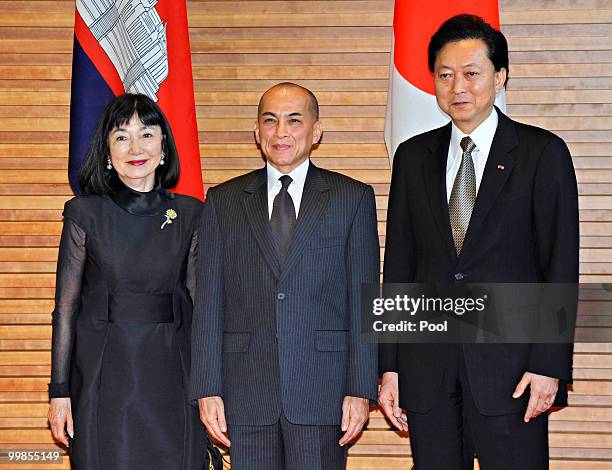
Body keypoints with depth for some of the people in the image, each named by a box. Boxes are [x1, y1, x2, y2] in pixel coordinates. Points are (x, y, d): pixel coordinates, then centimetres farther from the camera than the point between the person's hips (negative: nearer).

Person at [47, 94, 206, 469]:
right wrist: (59, 392, -2)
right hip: (103, 378, -1)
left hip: (171, 378, 2)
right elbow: (65, 307, 0)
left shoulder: (191, 214, 4)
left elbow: (199, 301, 6)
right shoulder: (84, 213, -1)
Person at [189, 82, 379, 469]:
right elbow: (208, 302, 6)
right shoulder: (224, 202, 10)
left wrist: (361, 390, -4)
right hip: (246, 390, 2)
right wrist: (208, 389, 0)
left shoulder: (352, 198, 5)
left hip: (321, 391, -1)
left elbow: (364, 302, 1)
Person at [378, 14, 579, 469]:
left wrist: (549, 365, -10)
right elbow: (398, 264, 10)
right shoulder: (413, 156, 10)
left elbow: (561, 265, -4)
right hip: (427, 366, 3)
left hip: (510, 364, -3)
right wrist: (390, 365, 6)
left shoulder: (542, 153, -1)